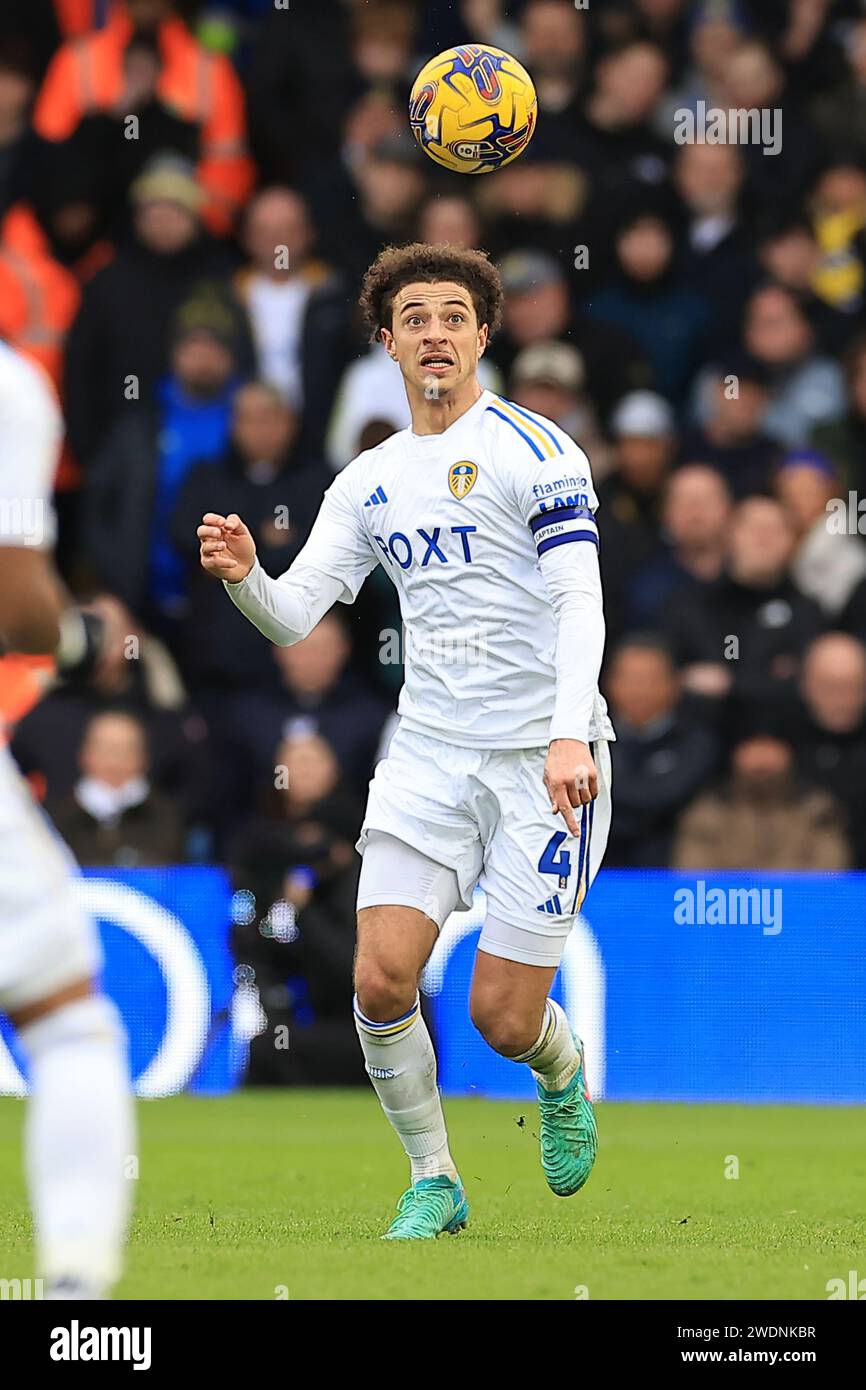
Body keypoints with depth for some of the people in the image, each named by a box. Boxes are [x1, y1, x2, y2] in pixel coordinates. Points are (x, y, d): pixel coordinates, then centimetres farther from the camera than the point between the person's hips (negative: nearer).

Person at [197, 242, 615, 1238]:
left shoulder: (533, 447, -5)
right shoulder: (369, 481, 11)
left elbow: (579, 598, -13)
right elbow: (293, 617, 8)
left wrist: (570, 737, -25)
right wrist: (245, 577, -15)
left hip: (541, 759, -4)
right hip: (428, 754, 4)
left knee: (503, 1017, -5)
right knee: (381, 978, -12)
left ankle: (563, 1077, 32)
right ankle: (432, 1183, 8)